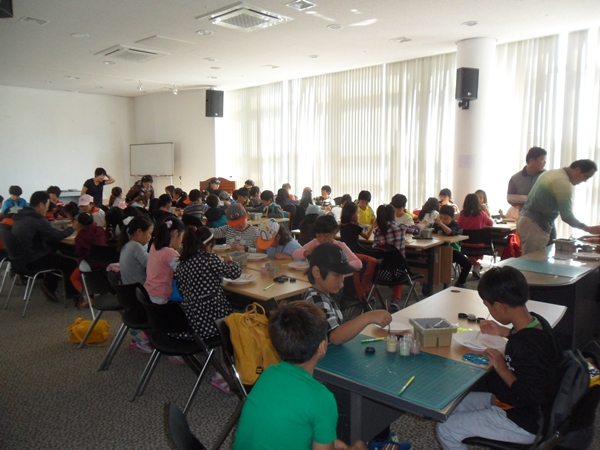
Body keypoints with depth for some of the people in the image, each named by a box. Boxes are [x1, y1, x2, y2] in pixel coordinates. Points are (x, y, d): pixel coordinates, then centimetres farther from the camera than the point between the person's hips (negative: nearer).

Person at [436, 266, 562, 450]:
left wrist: (502, 369, -22)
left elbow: (532, 397, -31)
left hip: (524, 423, -10)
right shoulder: (535, 321, -7)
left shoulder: (527, 347, -35)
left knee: (446, 430, -6)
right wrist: (504, 332, 8)